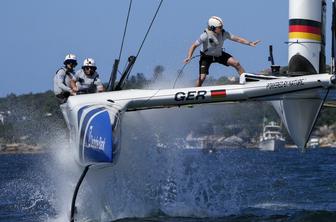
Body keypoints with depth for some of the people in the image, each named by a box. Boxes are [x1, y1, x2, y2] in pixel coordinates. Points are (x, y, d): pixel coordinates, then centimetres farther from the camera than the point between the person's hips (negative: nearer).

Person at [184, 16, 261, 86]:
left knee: (236, 63, -12)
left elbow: (237, 39, -12)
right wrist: (189, 57, -36)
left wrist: (250, 43, -19)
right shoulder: (205, 36, -30)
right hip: (207, 56, -4)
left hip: (219, 54, 4)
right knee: (202, 77, -14)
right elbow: (194, 46, -24)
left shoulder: (224, 33, -20)